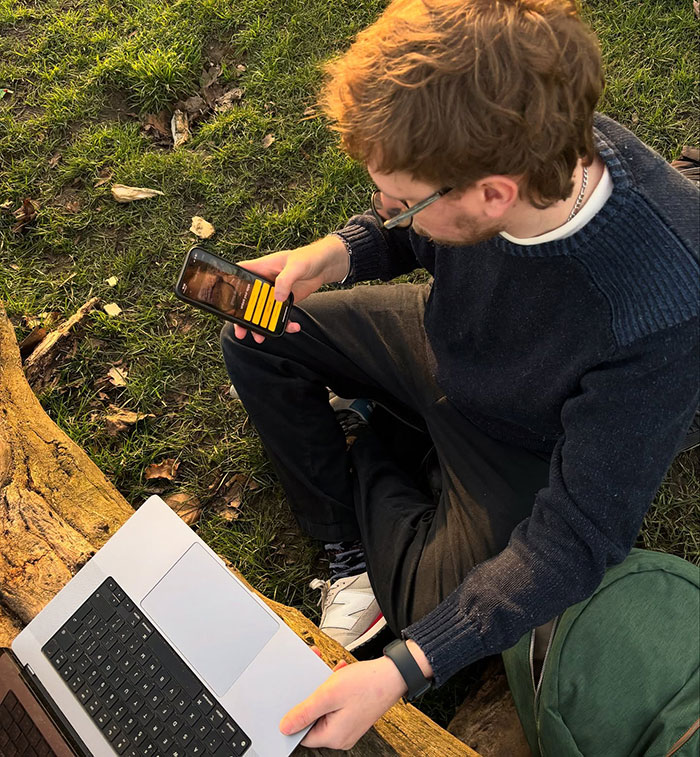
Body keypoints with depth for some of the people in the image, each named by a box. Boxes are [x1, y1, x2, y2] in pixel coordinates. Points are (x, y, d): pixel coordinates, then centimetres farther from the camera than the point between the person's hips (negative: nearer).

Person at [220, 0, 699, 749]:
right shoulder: (536, 146, -26)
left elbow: (575, 539, -32)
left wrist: (402, 670, -37)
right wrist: (337, 252, -21)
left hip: (523, 451, -4)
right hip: (446, 343, 5)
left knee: (429, 610, -11)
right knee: (253, 345, 0)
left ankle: (357, 453, 15)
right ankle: (350, 549, 7)